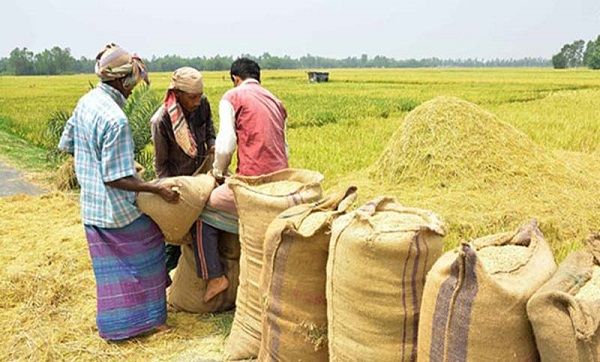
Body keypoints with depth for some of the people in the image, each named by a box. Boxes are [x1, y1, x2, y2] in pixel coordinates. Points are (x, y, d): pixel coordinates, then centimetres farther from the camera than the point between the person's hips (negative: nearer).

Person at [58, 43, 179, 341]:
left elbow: (66, 144, 14)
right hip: (119, 209, -8)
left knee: (111, 269, 20)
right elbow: (116, 180, -24)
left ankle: (114, 324, 33)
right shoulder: (115, 119, -26)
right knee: (145, 257, 12)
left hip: (92, 207, 8)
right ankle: (148, 318, 24)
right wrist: (158, 189, -21)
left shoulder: (86, 102, 1)